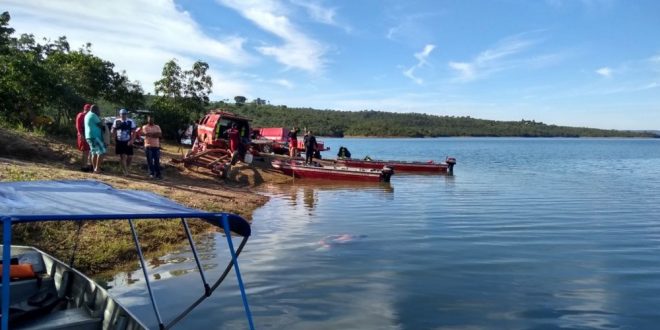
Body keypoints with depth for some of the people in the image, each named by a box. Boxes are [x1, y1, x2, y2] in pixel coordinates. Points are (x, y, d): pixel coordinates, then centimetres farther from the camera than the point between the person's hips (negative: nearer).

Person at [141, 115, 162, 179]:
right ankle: (151, 173, 6)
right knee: (150, 161, 0)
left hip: (156, 146, 2)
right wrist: (155, 134, -7)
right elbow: (146, 134, -12)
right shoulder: (145, 127, 4)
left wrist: (151, 134, -9)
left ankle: (158, 174, 5)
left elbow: (160, 134, -3)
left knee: (157, 161, 2)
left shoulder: (157, 127, 12)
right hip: (148, 146, -2)